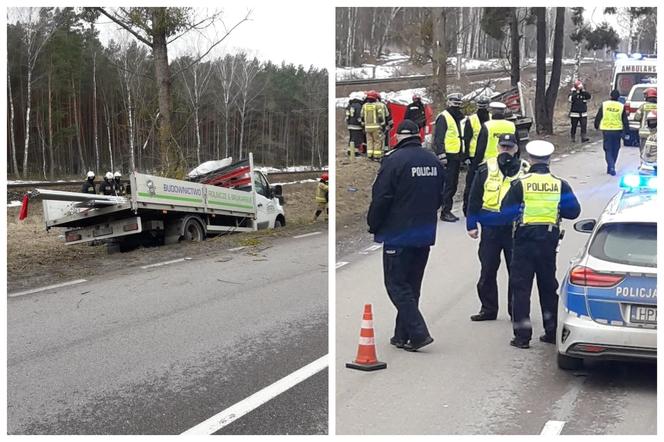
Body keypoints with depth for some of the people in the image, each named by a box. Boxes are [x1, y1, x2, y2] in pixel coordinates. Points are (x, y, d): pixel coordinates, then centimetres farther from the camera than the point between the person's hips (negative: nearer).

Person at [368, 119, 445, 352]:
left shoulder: (394, 160, -15)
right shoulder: (434, 161, 6)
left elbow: (381, 198, -15)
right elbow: (441, 196, 15)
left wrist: (373, 226, -1)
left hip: (398, 234, -7)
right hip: (426, 234, 7)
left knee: (396, 284, 0)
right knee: (412, 284, 14)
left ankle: (418, 332, -8)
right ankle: (402, 335, 20)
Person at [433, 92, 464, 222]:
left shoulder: (459, 118, 19)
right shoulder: (443, 117, -9)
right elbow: (438, 138, -15)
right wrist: (441, 155, -20)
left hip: (456, 155, 9)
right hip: (448, 156, -9)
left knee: (453, 184, 11)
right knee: (447, 184, -9)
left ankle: (447, 209, 18)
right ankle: (445, 212, -5)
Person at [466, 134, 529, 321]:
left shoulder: (525, 171, 1)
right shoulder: (485, 170, 1)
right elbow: (474, 198, 5)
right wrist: (471, 225, 3)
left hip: (515, 229, -1)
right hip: (490, 229, 1)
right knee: (487, 271, 7)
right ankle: (488, 309, 19)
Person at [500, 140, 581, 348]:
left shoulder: (520, 183, -8)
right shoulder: (560, 184, 0)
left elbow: (506, 211, -7)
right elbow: (573, 211, 3)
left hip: (525, 240, -3)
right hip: (549, 241, 3)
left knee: (521, 287, 2)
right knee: (548, 286, 16)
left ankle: (522, 336, -2)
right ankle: (551, 332, 22)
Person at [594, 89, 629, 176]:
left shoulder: (604, 105, -1)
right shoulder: (621, 106, -1)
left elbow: (598, 117, 4)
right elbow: (625, 120, 2)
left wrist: (596, 126, 20)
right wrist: (627, 131, 7)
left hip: (606, 130, 0)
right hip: (617, 130, 0)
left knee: (608, 150, 4)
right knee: (615, 150, 14)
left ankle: (611, 167, -15)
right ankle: (611, 168, 22)